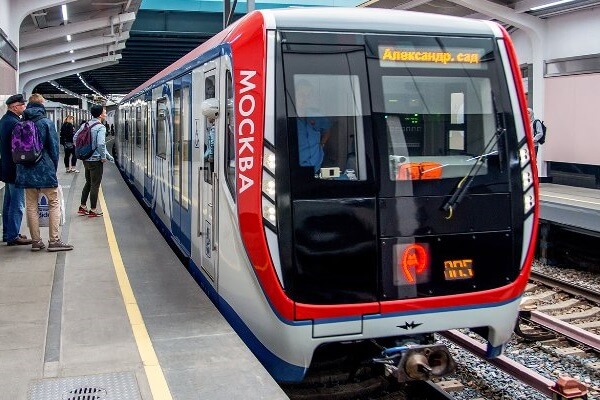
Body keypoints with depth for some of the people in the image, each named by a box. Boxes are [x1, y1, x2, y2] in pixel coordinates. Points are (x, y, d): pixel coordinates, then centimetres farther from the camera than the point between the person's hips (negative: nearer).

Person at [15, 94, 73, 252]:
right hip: (44, 170, -4)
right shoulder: (47, 123, -7)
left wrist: (21, 168, 18)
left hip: (26, 172, 4)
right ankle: (54, 240, 0)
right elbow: (54, 147, -6)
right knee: (54, 203, 4)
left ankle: (36, 241, 12)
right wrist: (54, 168, 5)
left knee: (31, 206, 9)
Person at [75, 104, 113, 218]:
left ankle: (83, 207, 25)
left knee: (88, 183, 20)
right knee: (95, 185, 2)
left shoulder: (86, 125, 7)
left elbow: (75, 138, 11)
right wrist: (104, 157, -14)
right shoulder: (101, 127, -16)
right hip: (96, 160, -7)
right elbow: (101, 144, -27)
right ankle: (93, 210, 9)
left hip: (86, 159, 8)